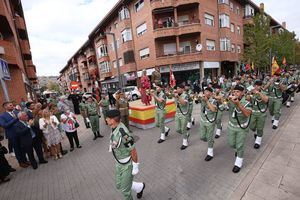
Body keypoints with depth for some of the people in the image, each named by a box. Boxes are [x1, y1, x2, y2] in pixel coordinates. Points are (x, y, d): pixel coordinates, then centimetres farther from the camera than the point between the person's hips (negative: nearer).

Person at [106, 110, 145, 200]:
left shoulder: (123, 134, -37)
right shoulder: (115, 127, -8)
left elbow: (133, 151, -26)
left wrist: (135, 167, -14)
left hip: (128, 164, -8)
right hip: (119, 163, 9)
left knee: (124, 189, 10)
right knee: (119, 185, 23)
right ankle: (140, 187, 46)